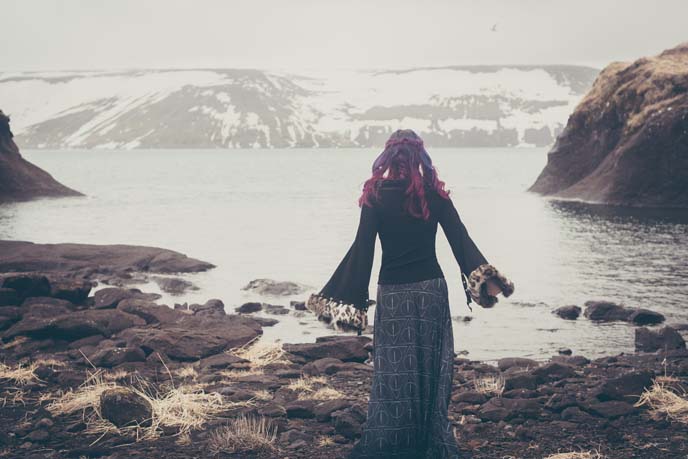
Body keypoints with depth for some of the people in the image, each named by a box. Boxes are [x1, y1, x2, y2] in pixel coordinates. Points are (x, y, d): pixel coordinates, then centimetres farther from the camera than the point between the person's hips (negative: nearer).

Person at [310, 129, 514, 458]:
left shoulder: (375, 196, -5)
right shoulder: (434, 195, -2)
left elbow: (362, 249, -8)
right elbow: (460, 240, -6)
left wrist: (337, 294, -4)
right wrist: (487, 279, -5)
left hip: (392, 293, -1)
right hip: (430, 289, 1)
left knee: (393, 371, 6)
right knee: (431, 369, 10)